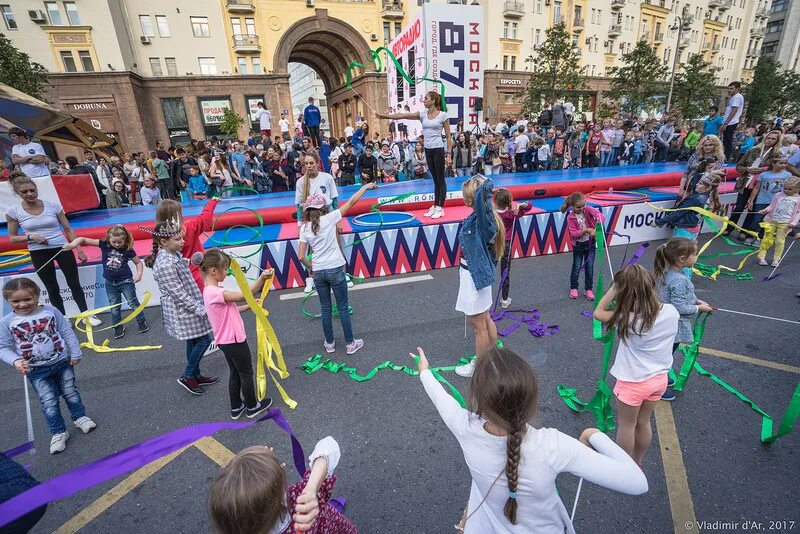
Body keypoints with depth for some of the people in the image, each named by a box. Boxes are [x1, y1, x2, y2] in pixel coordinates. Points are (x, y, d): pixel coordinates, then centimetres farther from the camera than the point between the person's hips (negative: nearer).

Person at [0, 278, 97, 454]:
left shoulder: (51, 311, -9)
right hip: (36, 370, 0)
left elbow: (67, 333, -3)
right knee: (49, 402, 1)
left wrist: (75, 353, -3)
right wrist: (15, 361, -25)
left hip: (62, 361, 0)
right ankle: (58, 433, 18)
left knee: (70, 392, 15)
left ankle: (79, 417, 36)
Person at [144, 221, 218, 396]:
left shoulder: (173, 254, 2)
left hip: (186, 308, 9)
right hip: (183, 311, -9)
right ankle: (187, 376, 17)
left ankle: (196, 376, 35)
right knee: (204, 340, 2)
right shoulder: (165, 265, -27)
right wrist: (201, 309, -20)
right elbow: (180, 294, -24)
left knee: (194, 342, 20)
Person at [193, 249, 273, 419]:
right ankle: (252, 407, 28)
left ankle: (236, 408, 36)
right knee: (246, 374, 10)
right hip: (234, 341, -9)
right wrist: (262, 278, -42)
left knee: (235, 373, 22)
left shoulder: (210, 291, 5)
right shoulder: (215, 292, -27)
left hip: (226, 341, 9)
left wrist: (250, 306, 4)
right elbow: (243, 295, -34)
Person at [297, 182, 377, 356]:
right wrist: (366, 187, 10)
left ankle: (330, 344, 29)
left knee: (326, 309, 16)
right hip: (335, 270, -3)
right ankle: (350, 343, 21)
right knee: (343, 307, 10)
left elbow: (301, 257, -1)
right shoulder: (329, 218, -7)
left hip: (318, 272, 3)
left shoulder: (305, 227, 2)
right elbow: (351, 202, -1)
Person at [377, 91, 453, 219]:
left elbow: (448, 136, -4)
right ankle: (435, 206, 19)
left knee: (440, 179, 1)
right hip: (428, 150, 5)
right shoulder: (423, 114, 7)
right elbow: (404, 116, -2)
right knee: (435, 179, 12)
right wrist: (386, 116, -11)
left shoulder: (443, 115, -5)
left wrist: (449, 154, -10)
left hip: (438, 150, -5)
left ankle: (440, 208, 6)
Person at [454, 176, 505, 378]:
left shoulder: (482, 219, -27)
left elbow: (483, 192, -42)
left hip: (475, 277, -10)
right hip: (478, 273, 10)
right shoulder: (478, 217, 0)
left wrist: (485, 184, -26)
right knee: (486, 319, 24)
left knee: (478, 325, 9)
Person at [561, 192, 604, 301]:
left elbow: (600, 215, -26)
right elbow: (573, 233, -18)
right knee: (577, 267, 7)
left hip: (590, 242, 2)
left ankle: (588, 289, 19)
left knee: (589, 266, 6)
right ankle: (573, 288, 26)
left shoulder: (588, 210, -10)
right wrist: (585, 231, -32)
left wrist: (596, 228, -41)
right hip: (578, 245, -2)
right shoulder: (570, 218, -13)